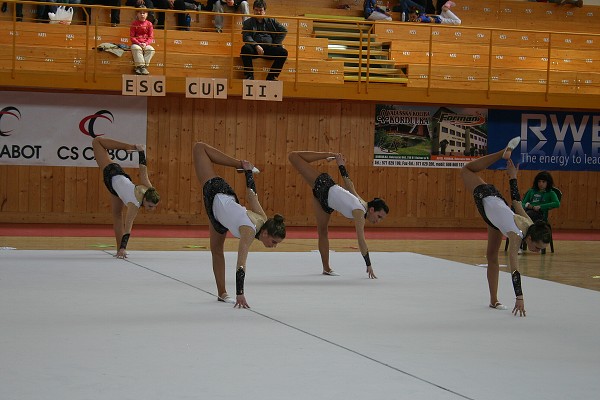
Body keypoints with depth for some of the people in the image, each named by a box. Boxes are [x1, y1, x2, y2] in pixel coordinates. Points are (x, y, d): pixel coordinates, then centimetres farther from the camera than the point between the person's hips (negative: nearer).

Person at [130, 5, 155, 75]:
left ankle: (144, 66, -26)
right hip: (136, 44, -2)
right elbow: (132, 36, -1)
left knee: (151, 49, -30)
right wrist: (139, 43, -16)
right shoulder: (134, 23, 3)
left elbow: (151, 37, 4)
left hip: (146, 44, 2)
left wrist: (146, 44, -15)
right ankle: (140, 66, -35)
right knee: (136, 49, -37)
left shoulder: (149, 24, 7)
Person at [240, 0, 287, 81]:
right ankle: (249, 75, -27)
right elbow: (246, 37, 1)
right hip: (254, 48, -2)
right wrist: (256, 46, -16)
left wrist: (276, 43, 4)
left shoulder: (271, 21, 21)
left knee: (283, 52, -25)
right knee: (245, 48, -35)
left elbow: (284, 30, 17)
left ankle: (271, 76, -21)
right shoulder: (248, 23, 16)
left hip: (269, 48, 2)